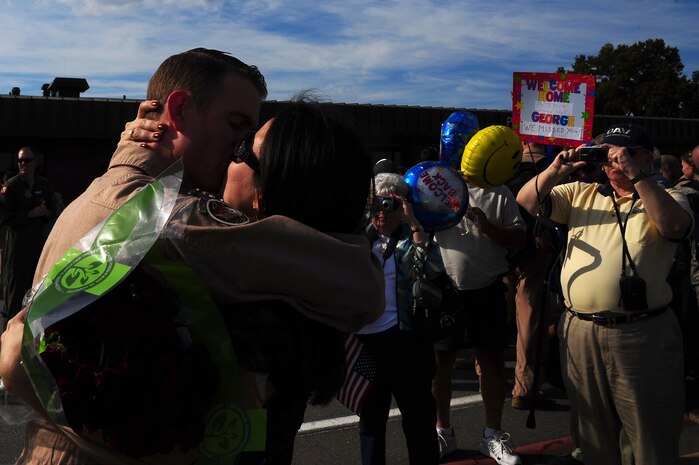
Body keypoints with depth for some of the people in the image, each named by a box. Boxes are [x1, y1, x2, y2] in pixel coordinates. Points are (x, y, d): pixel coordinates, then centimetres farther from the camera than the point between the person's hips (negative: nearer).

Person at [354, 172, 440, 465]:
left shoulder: (412, 237, 2)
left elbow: (434, 268, -16)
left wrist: (413, 223, -18)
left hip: (405, 338, -2)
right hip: (365, 338, 3)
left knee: (418, 413, 7)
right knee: (370, 413, 17)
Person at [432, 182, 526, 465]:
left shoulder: (499, 194, 3)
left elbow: (520, 238, -2)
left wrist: (487, 226, -17)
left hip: (487, 290, 0)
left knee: (493, 361, 7)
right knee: (440, 361, 8)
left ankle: (493, 436, 23)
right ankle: (442, 432, 26)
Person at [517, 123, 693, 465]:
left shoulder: (666, 199, 3)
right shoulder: (582, 194, 12)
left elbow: (675, 226, -20)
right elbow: (526, 202, 6)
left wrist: (636, 176, -21)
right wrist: (555, 172, -10)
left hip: (641, 335, -3)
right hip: (580, 331, 4)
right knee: (594, 435, 19)